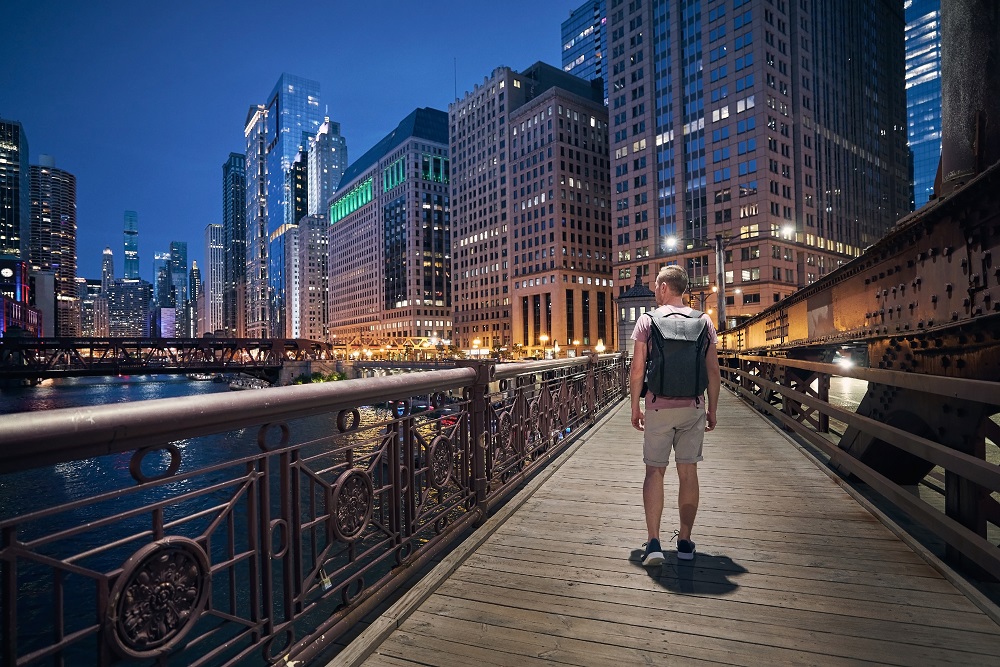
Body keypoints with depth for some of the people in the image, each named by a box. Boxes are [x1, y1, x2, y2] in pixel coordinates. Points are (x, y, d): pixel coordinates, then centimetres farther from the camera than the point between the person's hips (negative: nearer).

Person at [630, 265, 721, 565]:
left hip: (658, 407, -2)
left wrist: (635, 407, 5)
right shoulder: (703, 321, 4)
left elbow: (637, 369, -5)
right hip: (693, 407, 3)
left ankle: (653, 543, 1)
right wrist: (712, 409, 14)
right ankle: (685, 541, 20)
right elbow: (714, 372, 4)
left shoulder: (648, 320, -4)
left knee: (654, 471, 6)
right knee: (688, 472, 10)